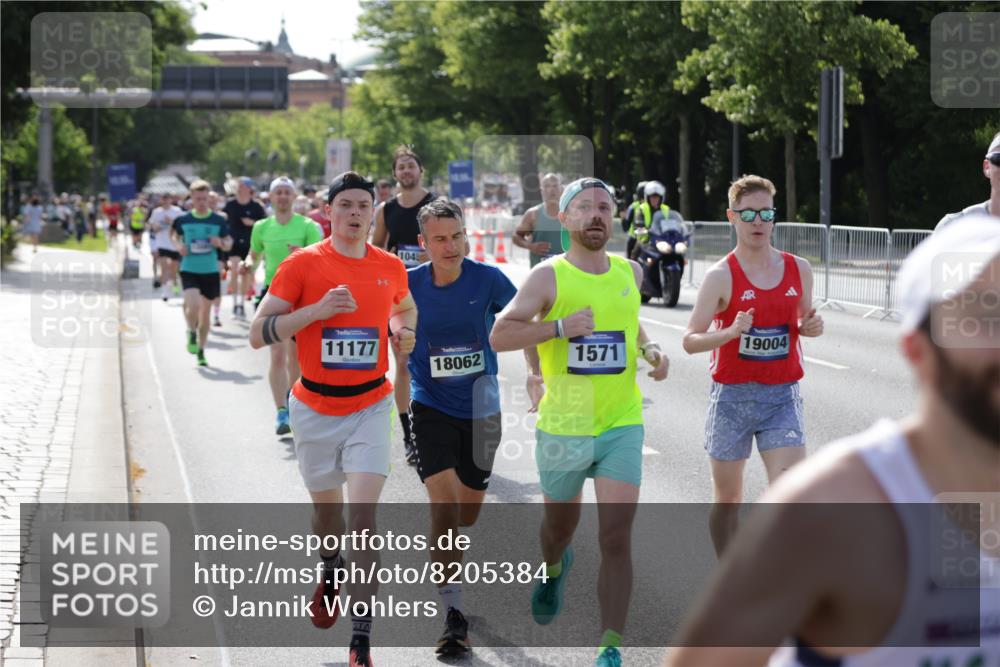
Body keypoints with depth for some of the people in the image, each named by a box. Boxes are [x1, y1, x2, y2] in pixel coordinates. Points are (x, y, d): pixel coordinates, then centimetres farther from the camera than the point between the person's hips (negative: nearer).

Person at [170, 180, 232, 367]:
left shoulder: (218, 221, -2)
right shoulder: (183, 220, -1)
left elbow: (228, 243, 7)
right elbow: (176, 235, 17)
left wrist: (221, 243, -15)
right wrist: (178, 245, -4)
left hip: (210, 272, 1)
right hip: (189, 270, -1)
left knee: (205, 312, 10)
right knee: (193, 305, -22)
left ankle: (201, 351, 26)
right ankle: (192, 334, 9)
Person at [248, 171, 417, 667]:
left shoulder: (390, 267, 2)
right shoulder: (302, 264, -7)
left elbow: (405, 307, 25)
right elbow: (258, 334, -10)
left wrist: (404, 331, 1)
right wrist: (316, 310, -21)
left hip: (370, 407, 0)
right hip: (315, 408, 0)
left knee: (363, 515, -13)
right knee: (326, 509, 16)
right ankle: (331, 571, 53)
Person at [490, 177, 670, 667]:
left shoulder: (631, 273, 5)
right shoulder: (548, 276, -9)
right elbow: (499, 336, -17)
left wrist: (650, 349, 9)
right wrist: (559, 327, -27)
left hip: (621, 426, 1)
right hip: (562, 428, -1)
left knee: (616, 538, -11)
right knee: (560, 525, 20)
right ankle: (554, 568, 57)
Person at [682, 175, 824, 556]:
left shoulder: (798, 270, 6)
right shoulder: (722, 275, -7)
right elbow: (690, 341, -11)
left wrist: (811, 327, -2)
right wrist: (731, 332, -29)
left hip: (783, 396, 2)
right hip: (732, 396, -2)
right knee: (727, 499, 8)